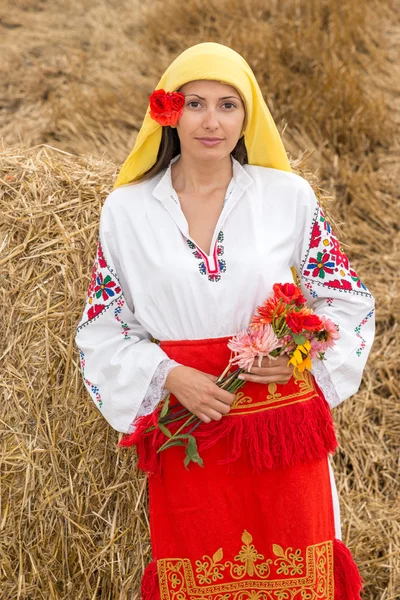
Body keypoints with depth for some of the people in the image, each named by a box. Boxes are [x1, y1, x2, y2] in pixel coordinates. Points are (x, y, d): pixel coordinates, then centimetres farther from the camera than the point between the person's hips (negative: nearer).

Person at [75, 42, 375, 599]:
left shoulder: (290, 196, -1)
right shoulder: (126, 209, -1)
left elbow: (348, 300, 5)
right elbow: (102, 327, 3)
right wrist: (169, 375, -13)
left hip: (284, 426, 0)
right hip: (185, 430, 0)